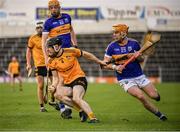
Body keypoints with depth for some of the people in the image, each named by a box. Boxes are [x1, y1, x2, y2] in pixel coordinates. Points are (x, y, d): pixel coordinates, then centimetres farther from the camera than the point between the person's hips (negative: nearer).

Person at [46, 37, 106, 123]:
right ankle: (82, 110, -15)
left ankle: (93, 118, -27)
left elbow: (86, 55, 4)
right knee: (57, 94, -23)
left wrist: (99, 62, 13)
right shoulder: (52, 62, 2)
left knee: (76, 98, -30)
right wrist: (53, 86, -12)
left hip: (79, 79, -5)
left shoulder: (70, 52, -10)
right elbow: (56, 78, 9)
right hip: (67, 84, 5)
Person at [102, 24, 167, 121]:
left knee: (154, 96, -6)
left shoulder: (134, 43, -2)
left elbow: (141, 59, 8)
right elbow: (105, 64, -1)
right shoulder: (111, 47, -4)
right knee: (141, 96, -23)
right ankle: (159, 114, -4)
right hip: (124, 79, -2)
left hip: (139, 75, 2)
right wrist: (115, 67, -19)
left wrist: (137, 56, -15)